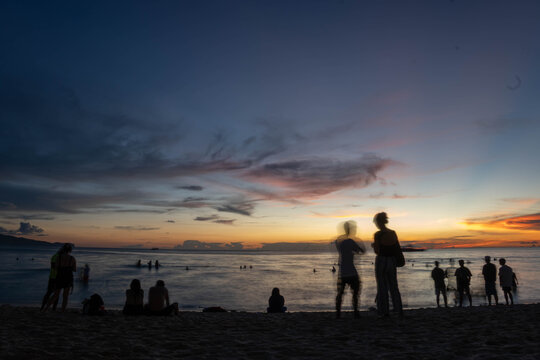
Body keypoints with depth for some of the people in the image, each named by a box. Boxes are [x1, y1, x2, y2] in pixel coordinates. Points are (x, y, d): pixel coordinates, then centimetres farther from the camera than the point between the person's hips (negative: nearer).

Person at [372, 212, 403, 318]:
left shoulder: (377, 234, -14)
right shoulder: (393, 233, 2)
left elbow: (377, 251, -14)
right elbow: (398, 249, 7)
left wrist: (373, 245, 4)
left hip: (381, 261, -5)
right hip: (392, 261, 5)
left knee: (382, 287, 6)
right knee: (394, 286, 16)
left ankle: (384, 311, 10)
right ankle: (399, 310, 17)